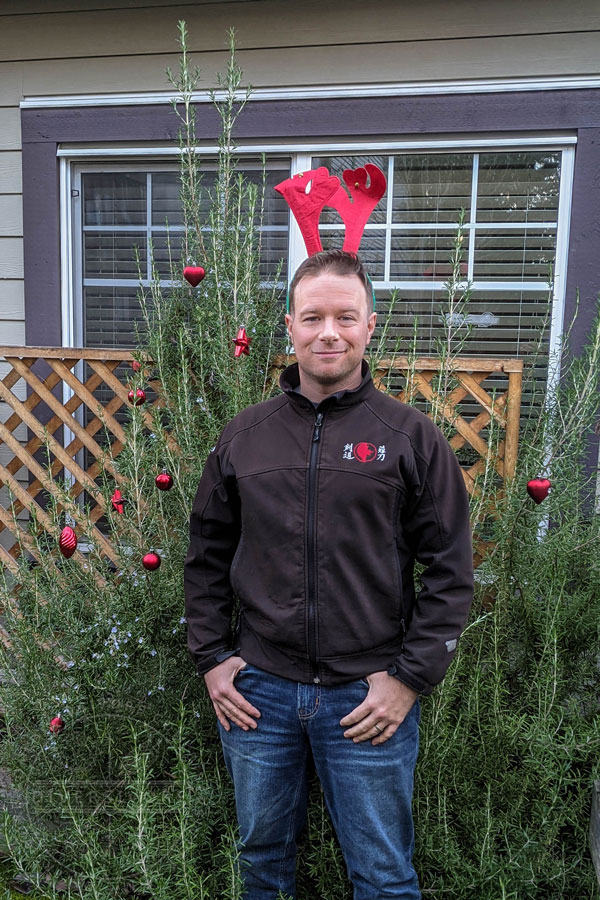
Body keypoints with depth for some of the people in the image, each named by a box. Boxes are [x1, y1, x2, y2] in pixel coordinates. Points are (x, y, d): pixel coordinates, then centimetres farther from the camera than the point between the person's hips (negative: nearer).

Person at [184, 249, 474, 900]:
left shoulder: (411, 437, -5)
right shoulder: (244, 435, 2)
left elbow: (451, 571, -5)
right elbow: (207, 555, 9)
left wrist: (410, 677, -8)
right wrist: (211, 658, 4)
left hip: (369, 697, -2)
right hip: (257, 688, 3)